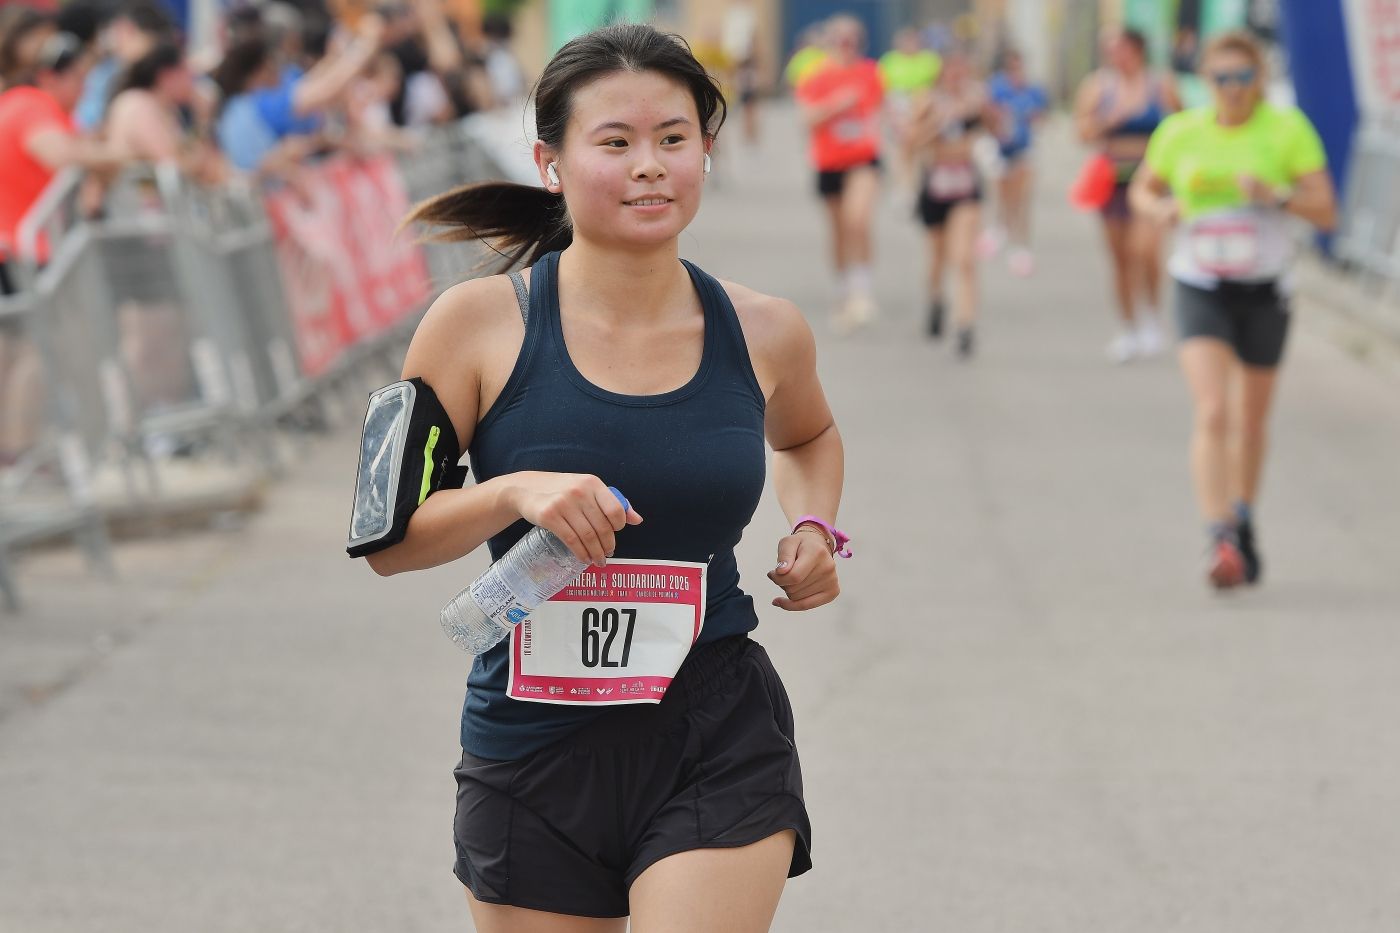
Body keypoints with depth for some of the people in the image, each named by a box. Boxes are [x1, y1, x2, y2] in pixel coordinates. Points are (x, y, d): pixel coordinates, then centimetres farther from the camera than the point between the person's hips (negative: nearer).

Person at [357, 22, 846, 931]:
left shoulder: (762, 334, 0)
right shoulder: (480, 325, -8)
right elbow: (385, 539, -6)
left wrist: (816, 528, 5)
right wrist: (515, 493, -22)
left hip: (721, 749, 0)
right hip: (533, 749, 0)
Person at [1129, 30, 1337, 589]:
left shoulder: (1288, 130, -5)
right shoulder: (1179, 133, -1)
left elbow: (1326, 213, -7)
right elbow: (1142, 190, 15)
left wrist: (1277, 195, -25)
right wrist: (1161, 210, -8)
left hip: (1264, 290, 1)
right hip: (1200, 289, -1)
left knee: (1251, 420, 14)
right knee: (1212, 413, -18)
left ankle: (1243, 525, 38)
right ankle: (1222, 541, -23)